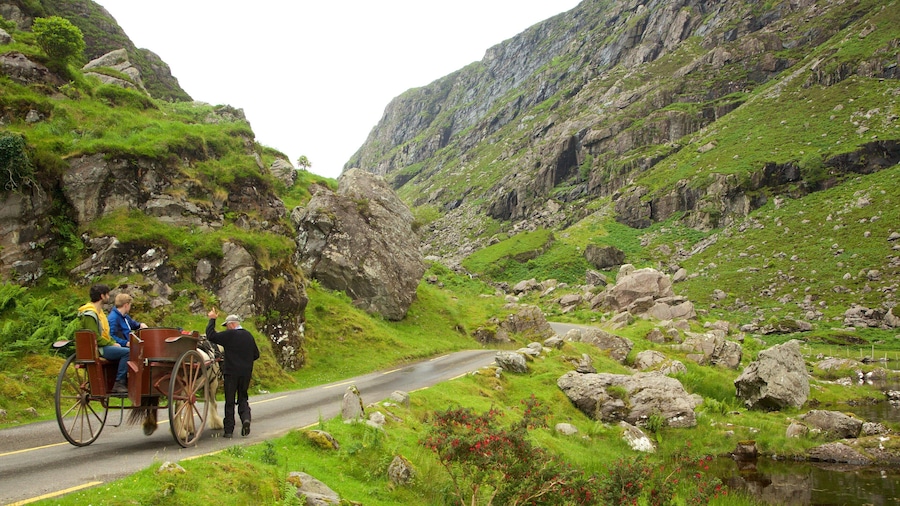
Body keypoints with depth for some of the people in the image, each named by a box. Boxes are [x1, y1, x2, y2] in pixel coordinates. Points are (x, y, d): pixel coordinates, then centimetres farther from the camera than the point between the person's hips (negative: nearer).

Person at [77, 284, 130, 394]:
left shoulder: (99, 311, 18)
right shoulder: (89, 314, -15)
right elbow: (95, 337, -21)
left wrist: (114, 342, 8)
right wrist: (111, 344, -15)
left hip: (104, 346, 10)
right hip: (96, 348, -10)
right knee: (127, 352, -23)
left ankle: (123, 382, 2)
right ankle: (119, 383, -19)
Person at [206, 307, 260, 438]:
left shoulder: (229, 335, -11)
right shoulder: (249, 335, 8)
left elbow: (211, 336, -13)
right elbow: (256, 355, 14)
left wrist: (212, 320, -3)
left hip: (231, 372, -4)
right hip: (246, 373, 5)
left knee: (229, 402, 4)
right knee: (243, 399, 15)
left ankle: (229, 430, 7)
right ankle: (246, 418, -11)